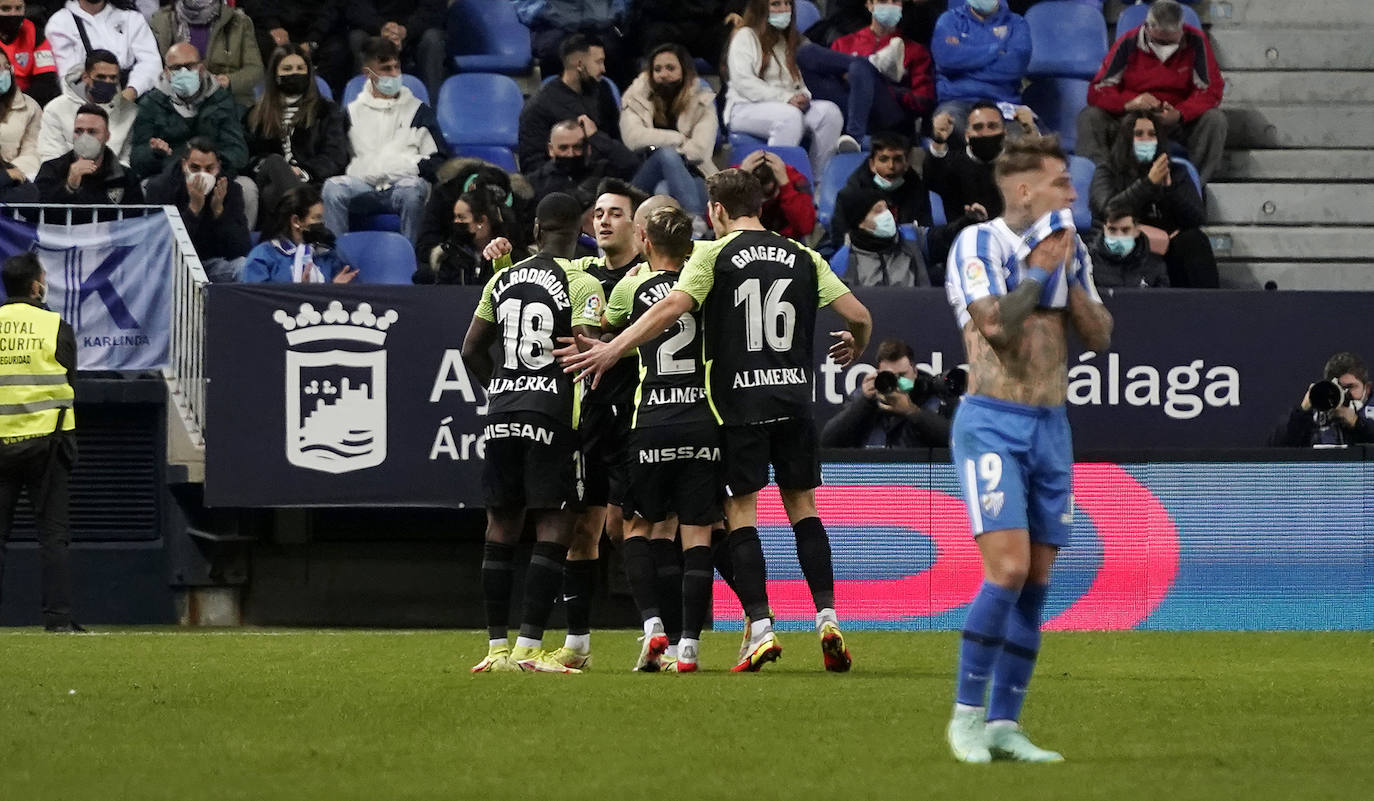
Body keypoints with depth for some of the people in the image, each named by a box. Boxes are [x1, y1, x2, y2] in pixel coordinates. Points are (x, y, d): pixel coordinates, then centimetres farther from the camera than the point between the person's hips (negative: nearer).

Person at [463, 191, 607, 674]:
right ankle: (530, 647, -11)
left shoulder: (502, 280, 10)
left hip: (503, 413, 5)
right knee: (554, 529, -3)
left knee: (501, 527, 11)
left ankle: (497, 646, 12)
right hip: (554, 414, -5)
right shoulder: (581, 284, -6)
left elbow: (472, 350, 14)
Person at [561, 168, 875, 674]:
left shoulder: (715, 254, -3)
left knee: (740, 511, 2)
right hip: (794, 395, 3)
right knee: (802, 504, 13)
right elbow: (858, 316, 6)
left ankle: (760, 629, -5)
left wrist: (613, 349, -17)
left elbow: (673, 306, -17)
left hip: (738, 402, -3)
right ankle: (827, 618, 3)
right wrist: (854, 348, 29)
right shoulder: (803, 258, 8)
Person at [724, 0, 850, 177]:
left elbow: (799, 82, 22)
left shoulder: (790, 40, 23)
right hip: (745, 108, -6)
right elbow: (744, 83, -11)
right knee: (790, 116, -38)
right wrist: (785, 98, -18)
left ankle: (818, 177, -25)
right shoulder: (745, 37, 2)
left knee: (830, 111, -22)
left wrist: (803, 96, -4)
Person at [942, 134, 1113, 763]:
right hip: (993, 424, -7)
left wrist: (1067, 273, -3)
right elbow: (997, 325, -21)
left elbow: (1100, 336, 7)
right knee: (1008, 570, -17)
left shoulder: (1071, 249, 13)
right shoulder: (978, 244, -8)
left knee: (1036, 584, 4)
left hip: (1051, 428, 7)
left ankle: (1004, 725, 9)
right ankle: (966, 716, -6)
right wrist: (1041, 269, -10)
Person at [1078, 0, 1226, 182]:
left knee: (1216, 120, -28)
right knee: (1089, 117, -24)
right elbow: (1097, 91, -11)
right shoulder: (1129, 44, -10)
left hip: (1180, 120, 0)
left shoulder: (1195, 42, -10)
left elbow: (1212, 90, -12)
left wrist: (1179, 114, -31)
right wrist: (1130, 103, -33)